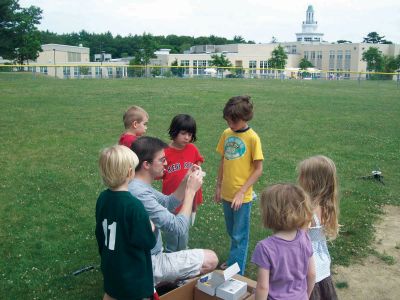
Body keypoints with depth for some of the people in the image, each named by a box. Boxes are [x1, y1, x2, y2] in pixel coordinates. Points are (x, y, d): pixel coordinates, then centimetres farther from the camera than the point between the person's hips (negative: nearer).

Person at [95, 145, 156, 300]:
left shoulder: (102, 198, -6)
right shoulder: (134, 205, -27)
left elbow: (100, 233, 7)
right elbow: (148, 242, -20)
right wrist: (151, 227, -1)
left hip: (110, 267, 7)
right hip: (133, 273, -7)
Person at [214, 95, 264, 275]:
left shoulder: (252, 138, -15)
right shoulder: (226, 134, 1)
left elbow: (258, 169, -13)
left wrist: (241, 192, -17)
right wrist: (219, 186, 10)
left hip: (242, 196, -5)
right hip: (226, 193, 5)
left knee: (239, 236, 8)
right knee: (232, 232, 21)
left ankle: (236, 272, 21)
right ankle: (233, 262, 39)